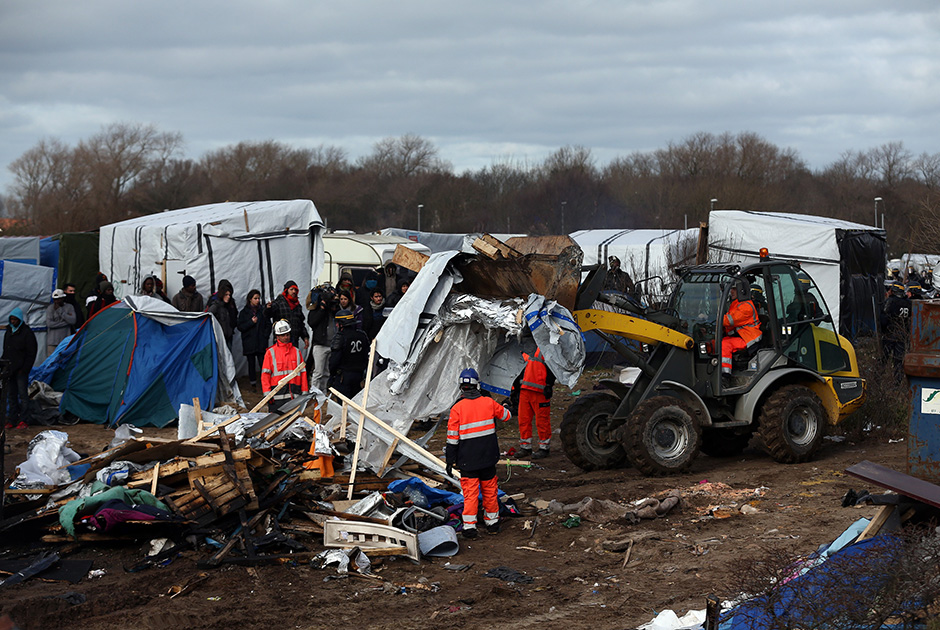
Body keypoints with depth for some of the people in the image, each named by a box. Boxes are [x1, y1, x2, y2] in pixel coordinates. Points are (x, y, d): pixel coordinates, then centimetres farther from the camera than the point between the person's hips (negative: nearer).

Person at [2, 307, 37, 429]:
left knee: (23, 394, -6)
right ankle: (11, 420, 13)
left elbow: (31, 353, -8)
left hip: (21, 370, -6)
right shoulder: (9, 331, 13)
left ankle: (23, 420, -3)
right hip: (9, 369, 7)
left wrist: (25, 368, -12)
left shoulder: (27, 332, -7)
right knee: (11, 395, 9)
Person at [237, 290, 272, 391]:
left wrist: (265, 335, -1)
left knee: (263, 363, -8)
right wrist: (251, 322, -11)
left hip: (261, 343, 0)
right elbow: (240, 327, 0)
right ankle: (253, 384, 9)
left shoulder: (263, 311, 10)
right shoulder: (244, 312, 6)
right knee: (251, 364, 3)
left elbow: (268, 325, 13)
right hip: (249, 343, 0)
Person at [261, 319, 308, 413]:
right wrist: (267, 394, -7)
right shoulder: (270, 352, 5)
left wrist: (304, 393, 9)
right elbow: (265, 374, 1)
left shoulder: (296, 352, 15)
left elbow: (302, 373, 15)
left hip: (294, 394, 3)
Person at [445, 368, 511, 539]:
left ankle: (469, 526, 4)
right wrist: (506, 407, 39)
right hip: (488, 457, 3)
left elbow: (452, 437, -9)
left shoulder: (457, 408, -12)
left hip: (468, 460, -3)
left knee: (470, 492, 5)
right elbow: (506, 416, 16)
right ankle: (492, 523, 26)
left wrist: (450, 461, -2)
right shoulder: (488, 403, -4)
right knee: (490, 489, 16)